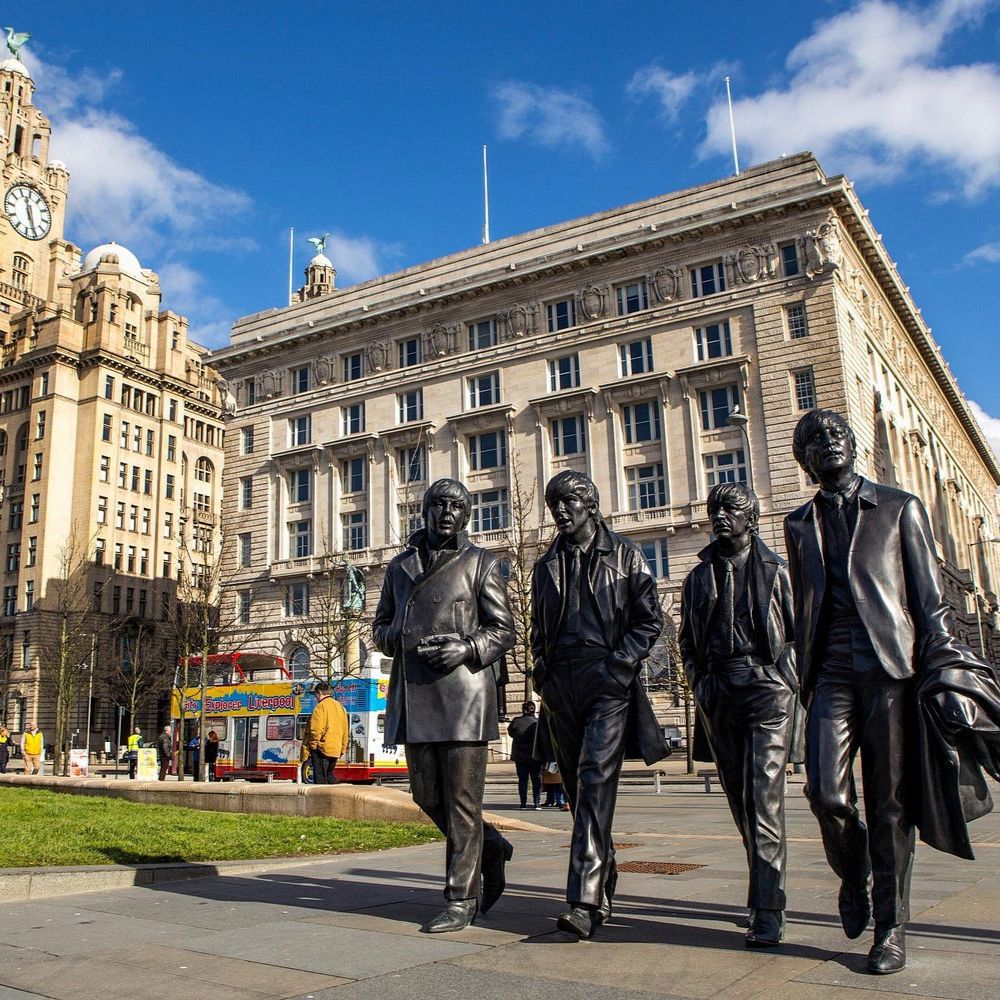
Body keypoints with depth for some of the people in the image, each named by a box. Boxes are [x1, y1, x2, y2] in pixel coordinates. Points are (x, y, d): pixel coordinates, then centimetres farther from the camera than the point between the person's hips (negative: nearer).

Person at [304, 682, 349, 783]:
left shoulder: (321, 706, -10)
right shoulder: (340, 706, 15)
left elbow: (316, 729, -17)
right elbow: (346, 730, 18)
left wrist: (313, 744, -5)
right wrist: (343, 748, 23)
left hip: (322, 748, -8)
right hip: (336, 749, 8)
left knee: (320, 779, -4)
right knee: (330, 774, 19)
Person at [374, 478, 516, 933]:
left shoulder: (481, 563, 4)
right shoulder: (400, 566, 16)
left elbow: (503, 631, 1)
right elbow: (382, 626, 20)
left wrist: (467, 648, -18)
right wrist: (399, 638, -3)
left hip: (462, 691, -5)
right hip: (413, 694, 5)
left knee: (461, 799, -3)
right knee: (427, 795, 10)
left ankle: (461, 899, 8)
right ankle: (491, 848, 33)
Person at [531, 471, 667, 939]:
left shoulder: (624, 555, 5)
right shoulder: (546, 566, 17)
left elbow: (649, 619, 1)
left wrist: (618, 667, -10)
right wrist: (543, 675, 6)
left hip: (609, 684, -5)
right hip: (561, 687, 5)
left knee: (596, 780, -16)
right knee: (576, 787, 9)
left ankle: (585, 900, -20)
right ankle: (603, 882, 25)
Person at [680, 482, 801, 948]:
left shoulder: (776, 571, 4)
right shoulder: (699, 577, 14)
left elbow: (799, 632, 5)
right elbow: (687, 639, 19)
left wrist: (789, 681, -5)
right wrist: (700, 681, 7)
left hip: (767, 687, -4)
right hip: (718, 694, 4)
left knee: (763, 796, -12)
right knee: (740, 799, 11)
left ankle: (767, 913, -10)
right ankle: (765, 890, 27)